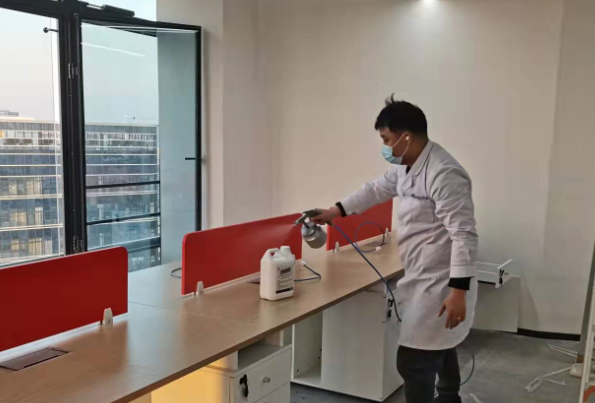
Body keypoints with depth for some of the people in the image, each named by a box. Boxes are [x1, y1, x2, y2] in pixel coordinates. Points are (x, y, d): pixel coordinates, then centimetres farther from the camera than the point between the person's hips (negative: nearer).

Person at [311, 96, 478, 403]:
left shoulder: (444, 174, -24)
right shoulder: (406, 167, 7)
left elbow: (464, 234, -27)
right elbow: (376, 190, 23)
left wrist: (459, 290, -28)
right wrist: (336, 211, 24)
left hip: (442, 286, -10)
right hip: (424, 281, 10)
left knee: (413, 362, -8)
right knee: (439, 352, 26)